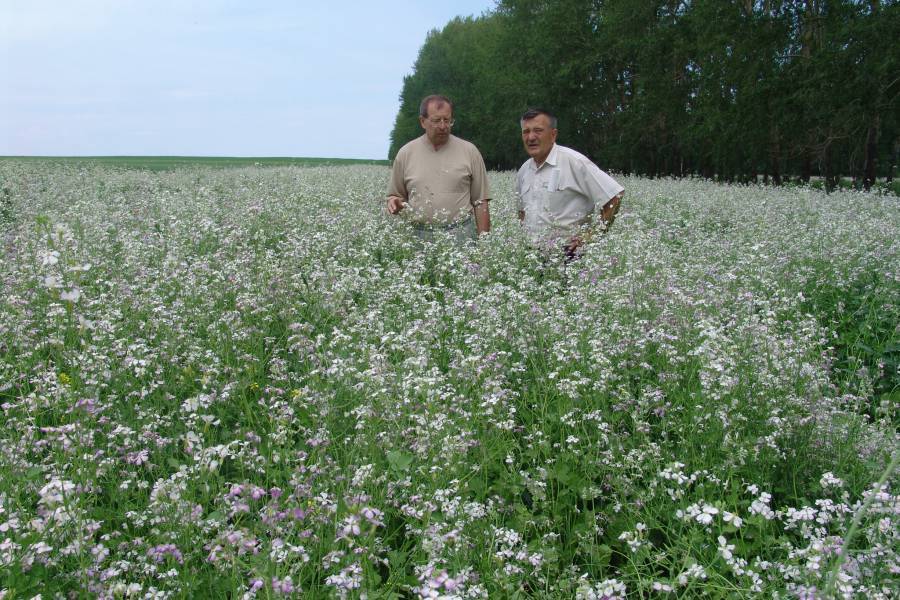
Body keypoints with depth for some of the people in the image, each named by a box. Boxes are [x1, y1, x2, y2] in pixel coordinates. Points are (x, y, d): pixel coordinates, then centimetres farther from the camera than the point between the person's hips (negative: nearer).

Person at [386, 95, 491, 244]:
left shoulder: (470, 151, 5)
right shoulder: (405, 153, 8)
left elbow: (480, 201, 5)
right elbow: (395, 194, 17)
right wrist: (394, 203, -7)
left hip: (460, 235, -1)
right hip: (419, 236, 1)